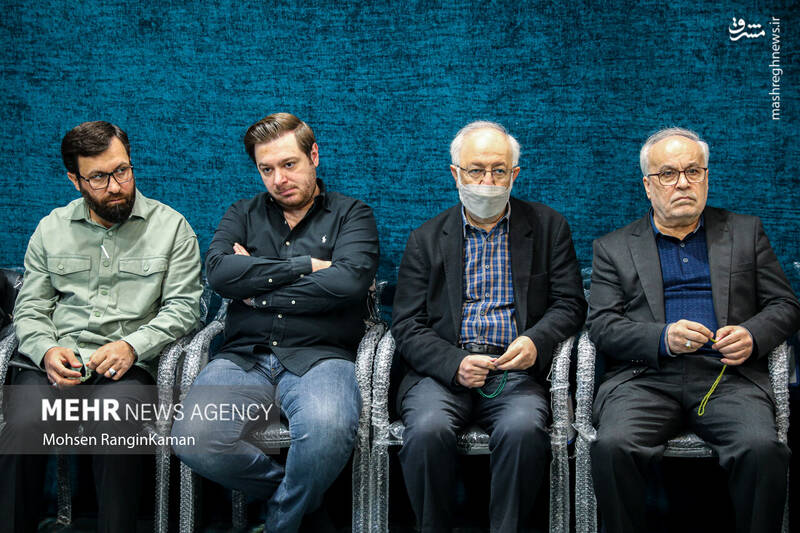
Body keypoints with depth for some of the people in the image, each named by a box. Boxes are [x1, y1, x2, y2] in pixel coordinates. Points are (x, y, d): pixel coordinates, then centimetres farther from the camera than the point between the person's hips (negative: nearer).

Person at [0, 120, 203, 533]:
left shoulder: (171, 227, 9)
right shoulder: (52, 228, 18)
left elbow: (183, 306, 3)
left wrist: (132, 345, -13)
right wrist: (46, 351, -8)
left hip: (128, 364, -2)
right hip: (56, 363, 2)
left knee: (113, 434, -34)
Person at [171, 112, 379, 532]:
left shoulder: (351, 215, 12)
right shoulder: (243, 215, 21)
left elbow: (348, 281, -8)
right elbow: (218, 272, 0)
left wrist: (258, 289, -1)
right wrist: (306, 266, -3)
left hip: (319, 357, -2)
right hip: (243, 358, 3)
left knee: (328, 428, -37)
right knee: (195, 439, -27)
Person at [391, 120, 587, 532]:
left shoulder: (548, 227, 13)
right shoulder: (426, 239, 12)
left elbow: (569, 305, 8)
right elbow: (407, 325, 5)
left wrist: (535, 342, -14)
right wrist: (455, 364, -14)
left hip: (516, 371, 0)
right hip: (443, 371, 1)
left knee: (523, 428, -32)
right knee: (427, 429, -30)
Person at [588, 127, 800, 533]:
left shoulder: (745, 232, 20)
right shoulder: (614, 247, 16)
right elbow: (601, 325, 5)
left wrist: (752, 335, -7)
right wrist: (664, 339, -13)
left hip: (728, 376, 1)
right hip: (646, 378, 0)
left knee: (762, 449, -30)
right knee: (612, 446, -30)